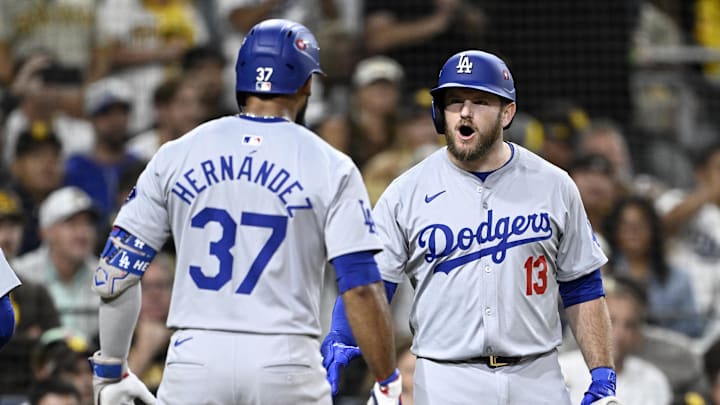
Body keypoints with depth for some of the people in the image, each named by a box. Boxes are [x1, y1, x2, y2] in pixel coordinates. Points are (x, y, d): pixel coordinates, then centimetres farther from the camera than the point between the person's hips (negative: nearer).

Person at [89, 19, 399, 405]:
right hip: (286, 363, -2)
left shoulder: (176, 156, 6)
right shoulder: (331, 168, 0)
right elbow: (361, 287, -6)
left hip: (195, 359, 2)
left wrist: (110, 371, 16)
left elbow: (113, 277, 5)